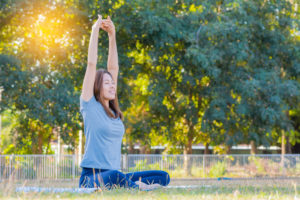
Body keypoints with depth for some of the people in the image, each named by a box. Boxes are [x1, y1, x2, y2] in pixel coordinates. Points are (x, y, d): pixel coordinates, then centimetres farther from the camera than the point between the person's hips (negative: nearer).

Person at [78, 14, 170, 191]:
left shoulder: (114, 111, 16)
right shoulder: (90, 106, -1)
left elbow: (113, 68, 18)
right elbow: (92, 64, -5)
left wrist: (112, 35, 16)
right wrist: (95, 31, -1)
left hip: (114, 176, 7)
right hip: (92, 177, -7)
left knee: (163, 177, -9)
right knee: (115, 176, -41)